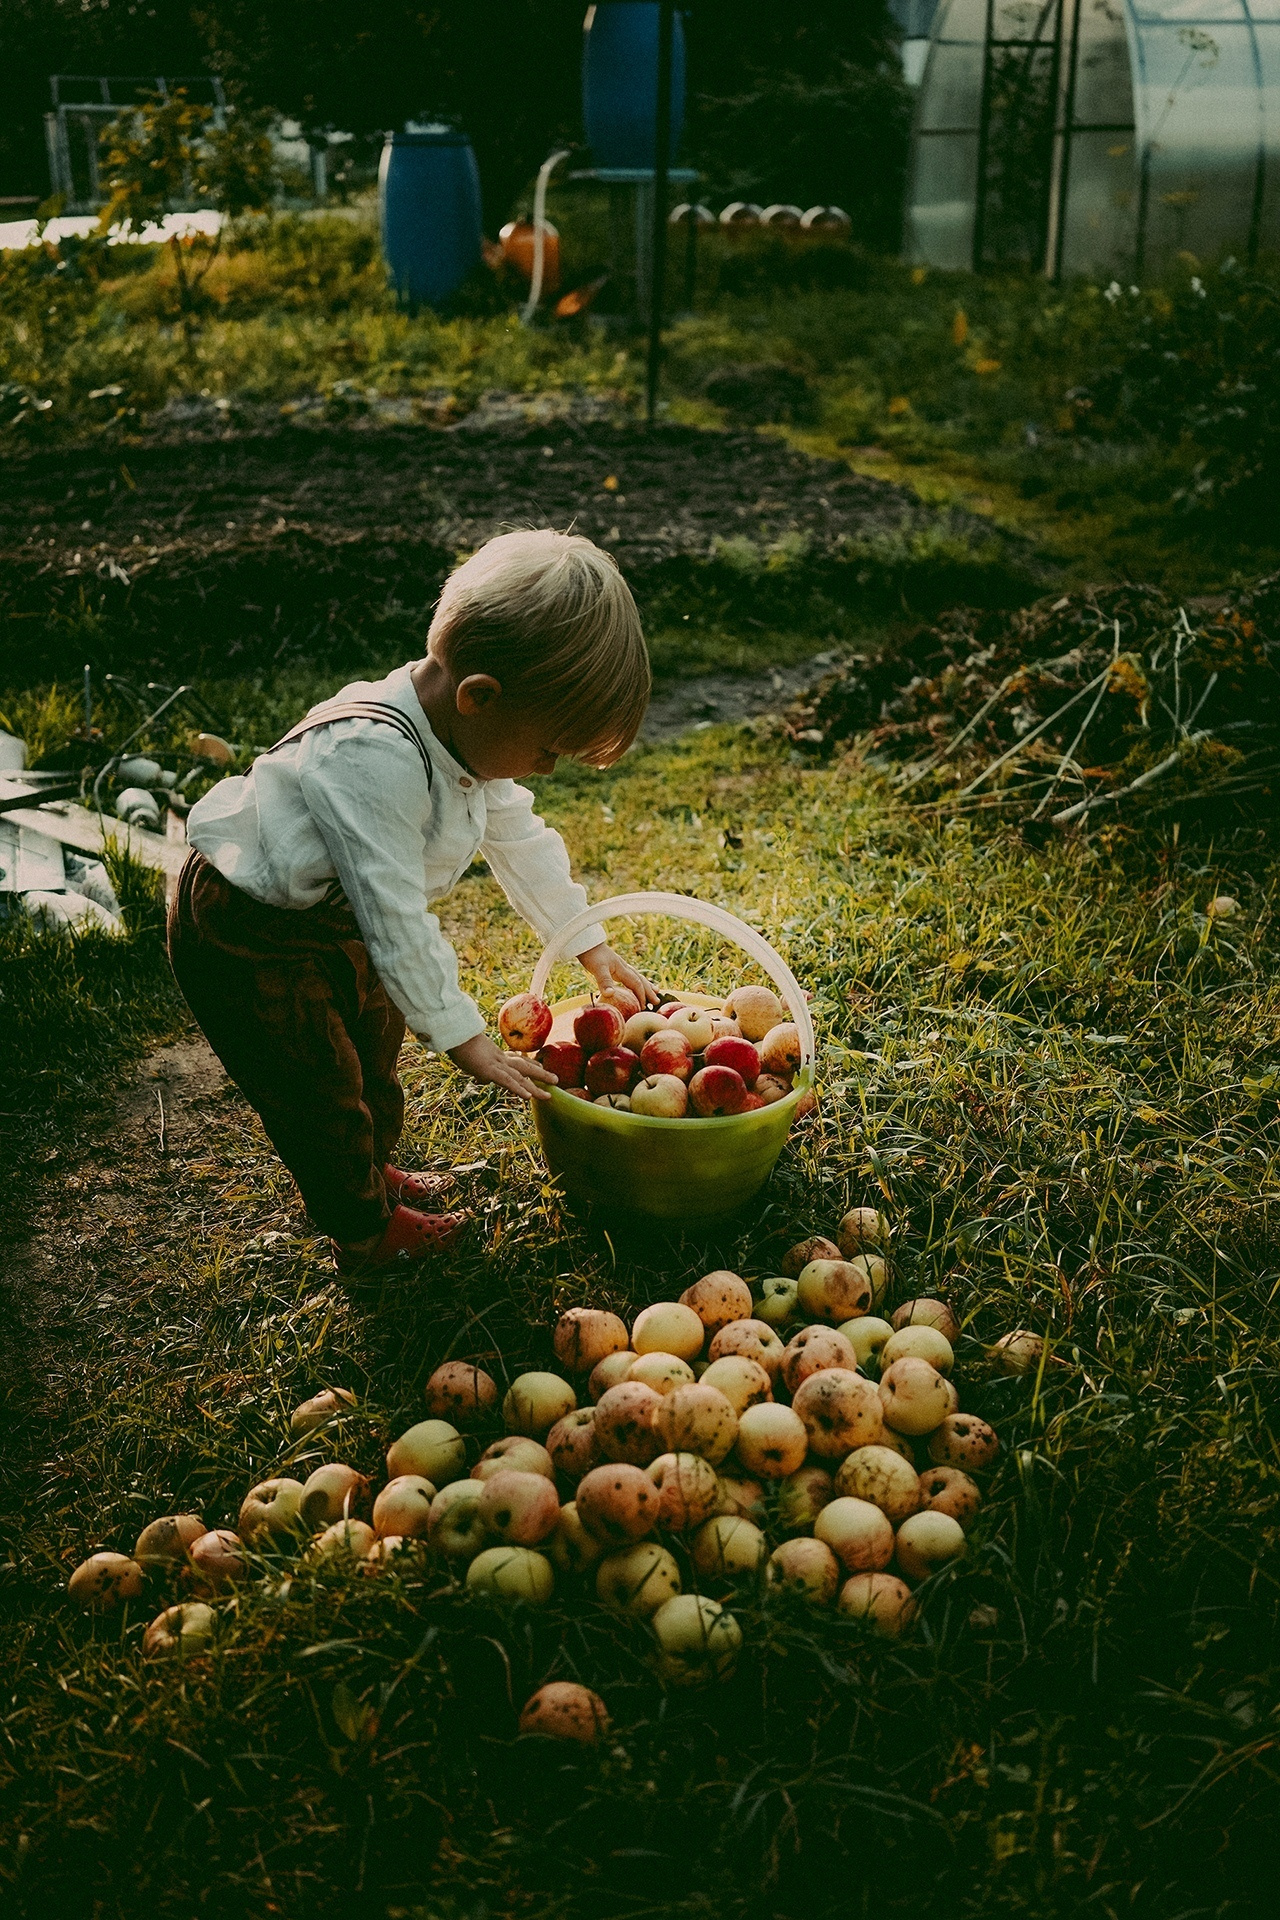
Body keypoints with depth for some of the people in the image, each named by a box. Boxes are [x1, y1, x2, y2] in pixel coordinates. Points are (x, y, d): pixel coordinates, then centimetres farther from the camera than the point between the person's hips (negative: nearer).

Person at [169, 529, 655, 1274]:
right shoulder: (376, 762, -41)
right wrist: (465, 1038, -27)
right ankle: (366, 1233, 30)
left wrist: (592, 945, 8)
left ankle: (375, 1172, 51)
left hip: (326, 911, 9)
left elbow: (521, 838, 4)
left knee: (376, 1034, 26)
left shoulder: (468, 731, -12)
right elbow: (397, 923, -36)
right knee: (321, 1088, 7)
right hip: (245, 939, -9)